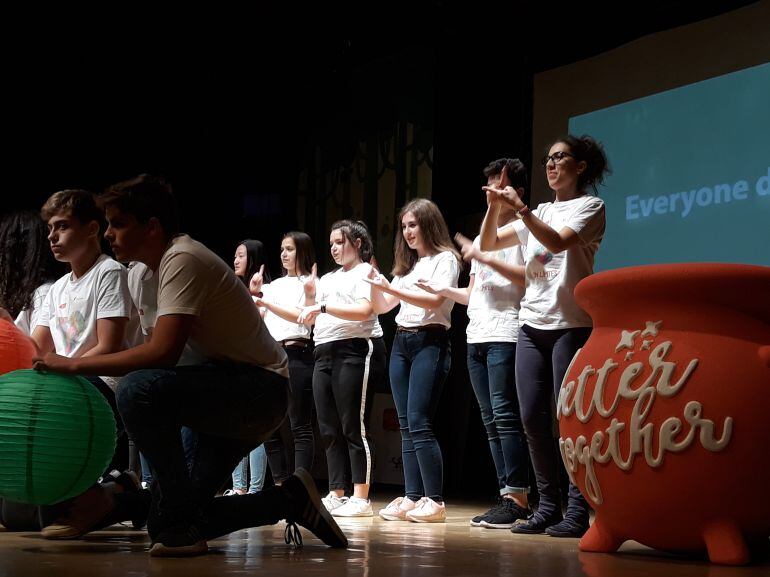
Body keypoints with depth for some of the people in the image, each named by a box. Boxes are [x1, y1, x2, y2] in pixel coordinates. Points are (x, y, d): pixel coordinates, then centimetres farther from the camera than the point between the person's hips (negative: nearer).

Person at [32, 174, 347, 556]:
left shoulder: (183, 260, -17)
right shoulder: (167, 261, 12)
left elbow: (163, 353, -29)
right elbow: (164, 354, 13)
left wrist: (75, 364, -21)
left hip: (261, 389, -10)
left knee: (139, 390, -32)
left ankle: (178, 524, -21)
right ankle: (292, 500, 16)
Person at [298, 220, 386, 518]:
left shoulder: (366, 273, 2)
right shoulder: (328, 279, 24)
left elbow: (364, 310, -15)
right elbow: (312, 319, 21)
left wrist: (323, 306, -19)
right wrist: (310, 296, 4)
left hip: (356, 350, -8)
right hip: (325, 353, 8)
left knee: (354, 427, -10)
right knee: (329, 429, 5)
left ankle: (361, 498, -9)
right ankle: (336, 495, 9)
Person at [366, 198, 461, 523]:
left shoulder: (445, 259, -1)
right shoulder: (408, 264, 20)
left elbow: (435, 300, -17)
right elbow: (381, 307, 19)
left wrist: (390, 288, -20)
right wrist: (375, 285, 0)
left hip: (430, 341, -8)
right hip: (401, 342, 8)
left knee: (419, 423, -14)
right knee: (406, 426, 4)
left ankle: (435, 502, -12)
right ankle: (412, 498, 5)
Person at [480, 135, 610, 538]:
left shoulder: (589, 207, 2)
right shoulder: (539, 214, 21)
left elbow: (558, 242, -16)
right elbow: (489, 244, 17)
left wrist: (518, 207, -17)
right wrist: (494, 206, 2)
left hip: (571, 326, -6)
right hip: (532, 324, 6)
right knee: (532, 418, 2)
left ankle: (577, 512, -4)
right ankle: (548, 507, 9)